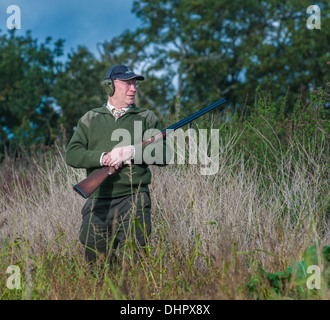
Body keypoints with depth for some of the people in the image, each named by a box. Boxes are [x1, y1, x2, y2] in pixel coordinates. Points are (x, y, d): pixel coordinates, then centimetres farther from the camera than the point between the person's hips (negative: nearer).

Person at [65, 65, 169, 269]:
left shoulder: (146, 118, 12)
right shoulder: (90, 119, 15)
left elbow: (164, 155, 0)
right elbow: (72, 154, 3)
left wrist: (132, 152, -15)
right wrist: (103, 158, -14)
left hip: (133, 199, -1)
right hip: (98, 200, 1)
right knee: (95, 258, -7)